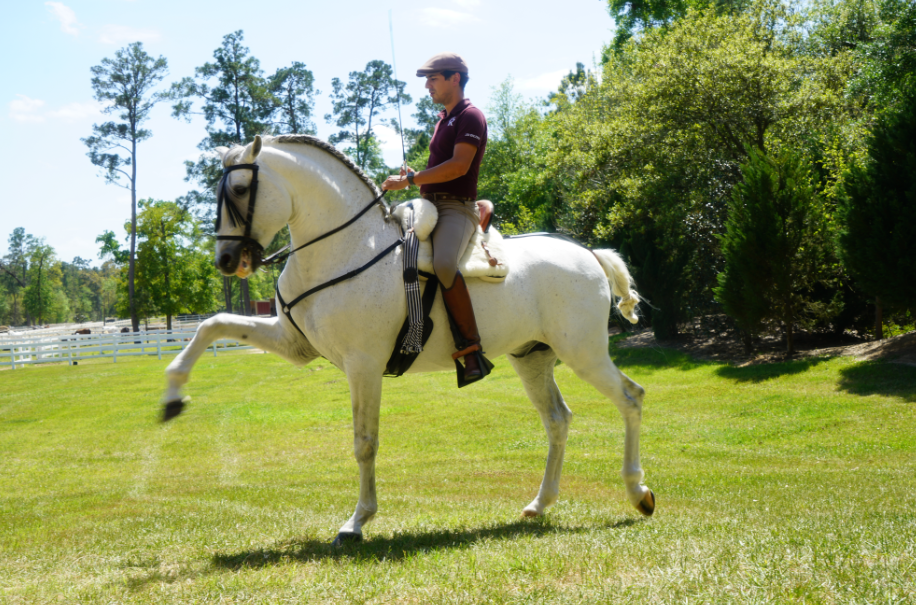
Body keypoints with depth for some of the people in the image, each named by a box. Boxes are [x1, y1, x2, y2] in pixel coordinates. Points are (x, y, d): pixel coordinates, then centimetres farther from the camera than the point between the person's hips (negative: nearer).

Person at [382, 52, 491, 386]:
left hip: (456, 208, -10)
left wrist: (411, 179, -20)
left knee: (443, 263, -36)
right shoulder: (444, 120, 23)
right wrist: (415, 177, 14)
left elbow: (458, 166, -19)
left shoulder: (470, 117, -7)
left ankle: (472, 349, -35)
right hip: (431, 205, 10)